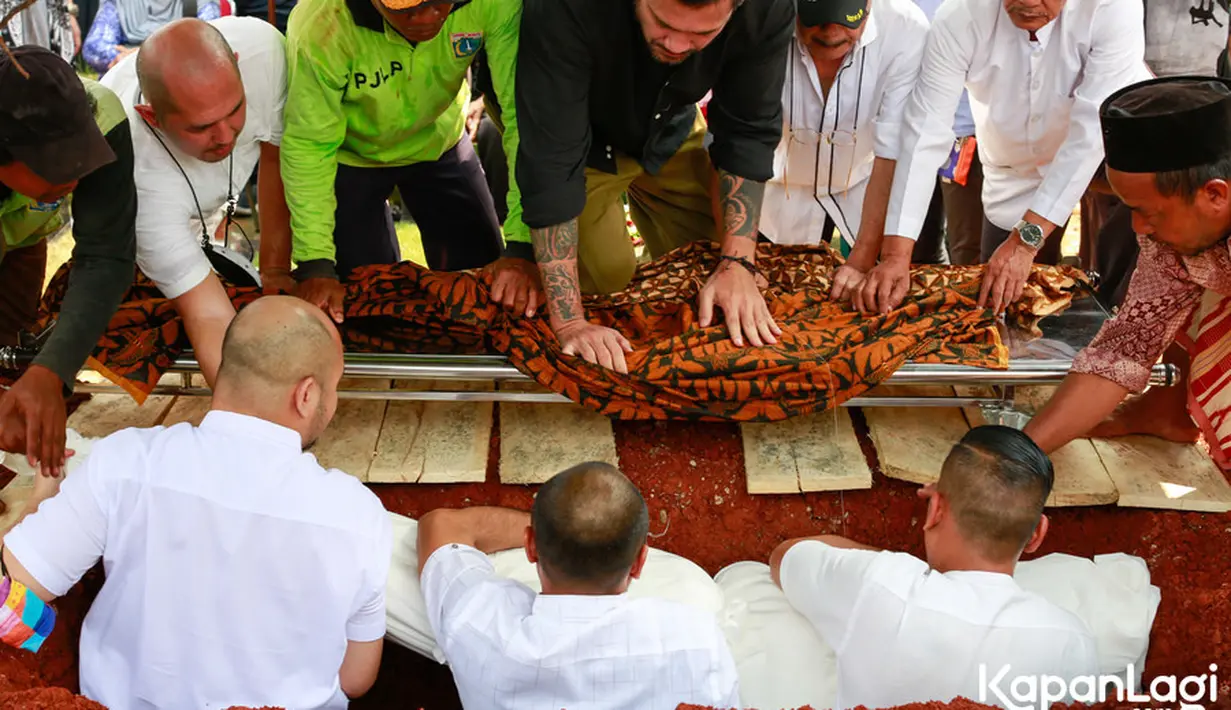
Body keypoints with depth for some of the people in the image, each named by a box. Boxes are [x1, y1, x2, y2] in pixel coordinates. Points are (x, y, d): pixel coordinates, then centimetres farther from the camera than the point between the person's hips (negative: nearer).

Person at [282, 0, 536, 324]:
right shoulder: (319, 28, -37)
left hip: (440, 141, 2)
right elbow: (308, 149, -27)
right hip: (350, 154, -2)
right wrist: (315, 266, -31)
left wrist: (523, 246, -37)